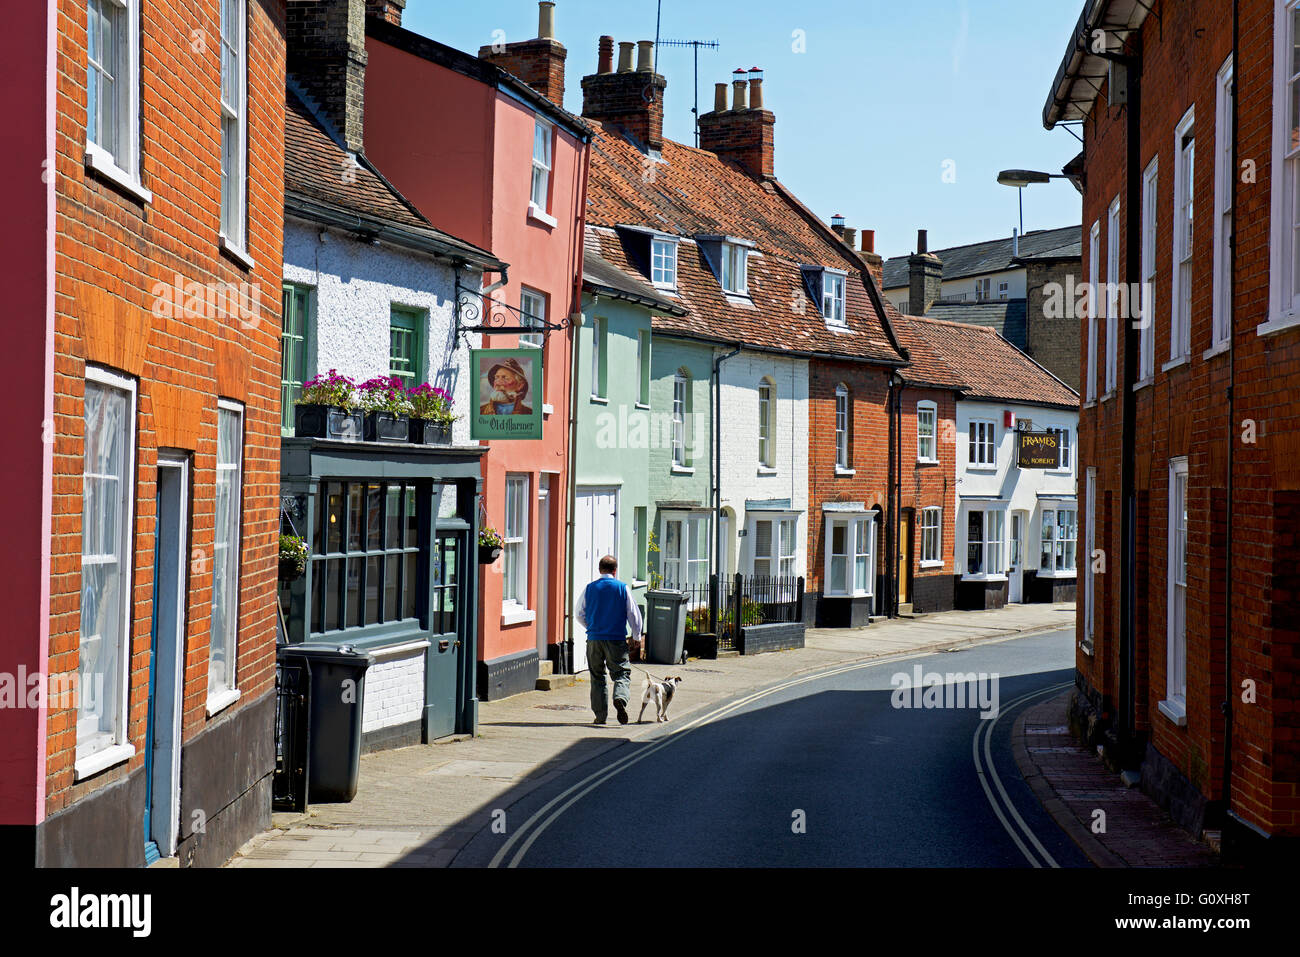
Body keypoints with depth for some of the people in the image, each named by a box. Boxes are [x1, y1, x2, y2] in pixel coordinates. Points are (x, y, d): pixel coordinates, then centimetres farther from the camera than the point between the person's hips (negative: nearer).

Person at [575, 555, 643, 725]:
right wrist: (637, 636, 14)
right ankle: (620, 698, -26)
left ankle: (600, 715, 9)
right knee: (622, 673, 3)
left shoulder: (589, 588, 3)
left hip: (594, 639, 2)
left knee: (597, 677, 11)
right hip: (616, 639, -2)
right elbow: (633, 614, 1)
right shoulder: (623, 588, -2)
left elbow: (580, 614, 10)